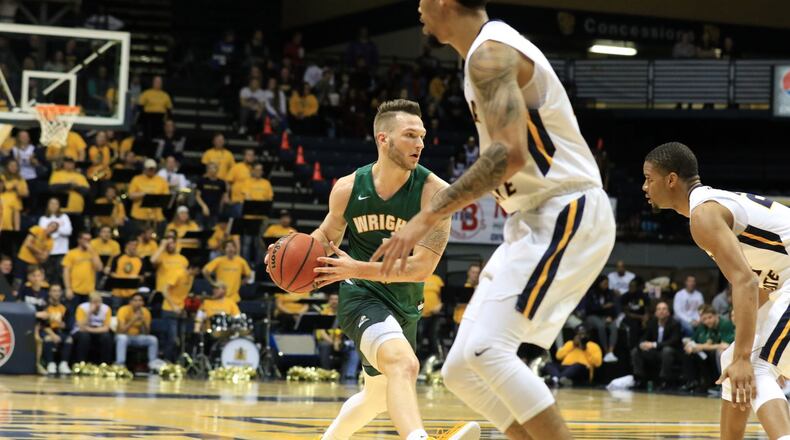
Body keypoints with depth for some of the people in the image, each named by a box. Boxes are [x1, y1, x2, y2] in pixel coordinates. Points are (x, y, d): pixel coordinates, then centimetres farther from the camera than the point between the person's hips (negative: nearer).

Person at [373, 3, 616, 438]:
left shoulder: (490, 52, -14)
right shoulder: (489, 53, 17)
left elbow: (510, 154, -27)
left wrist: (427, 216, -27)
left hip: (567, 215, -10)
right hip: (536, 221, 10)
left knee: (487, 349, -23)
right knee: (461, 369, 5)